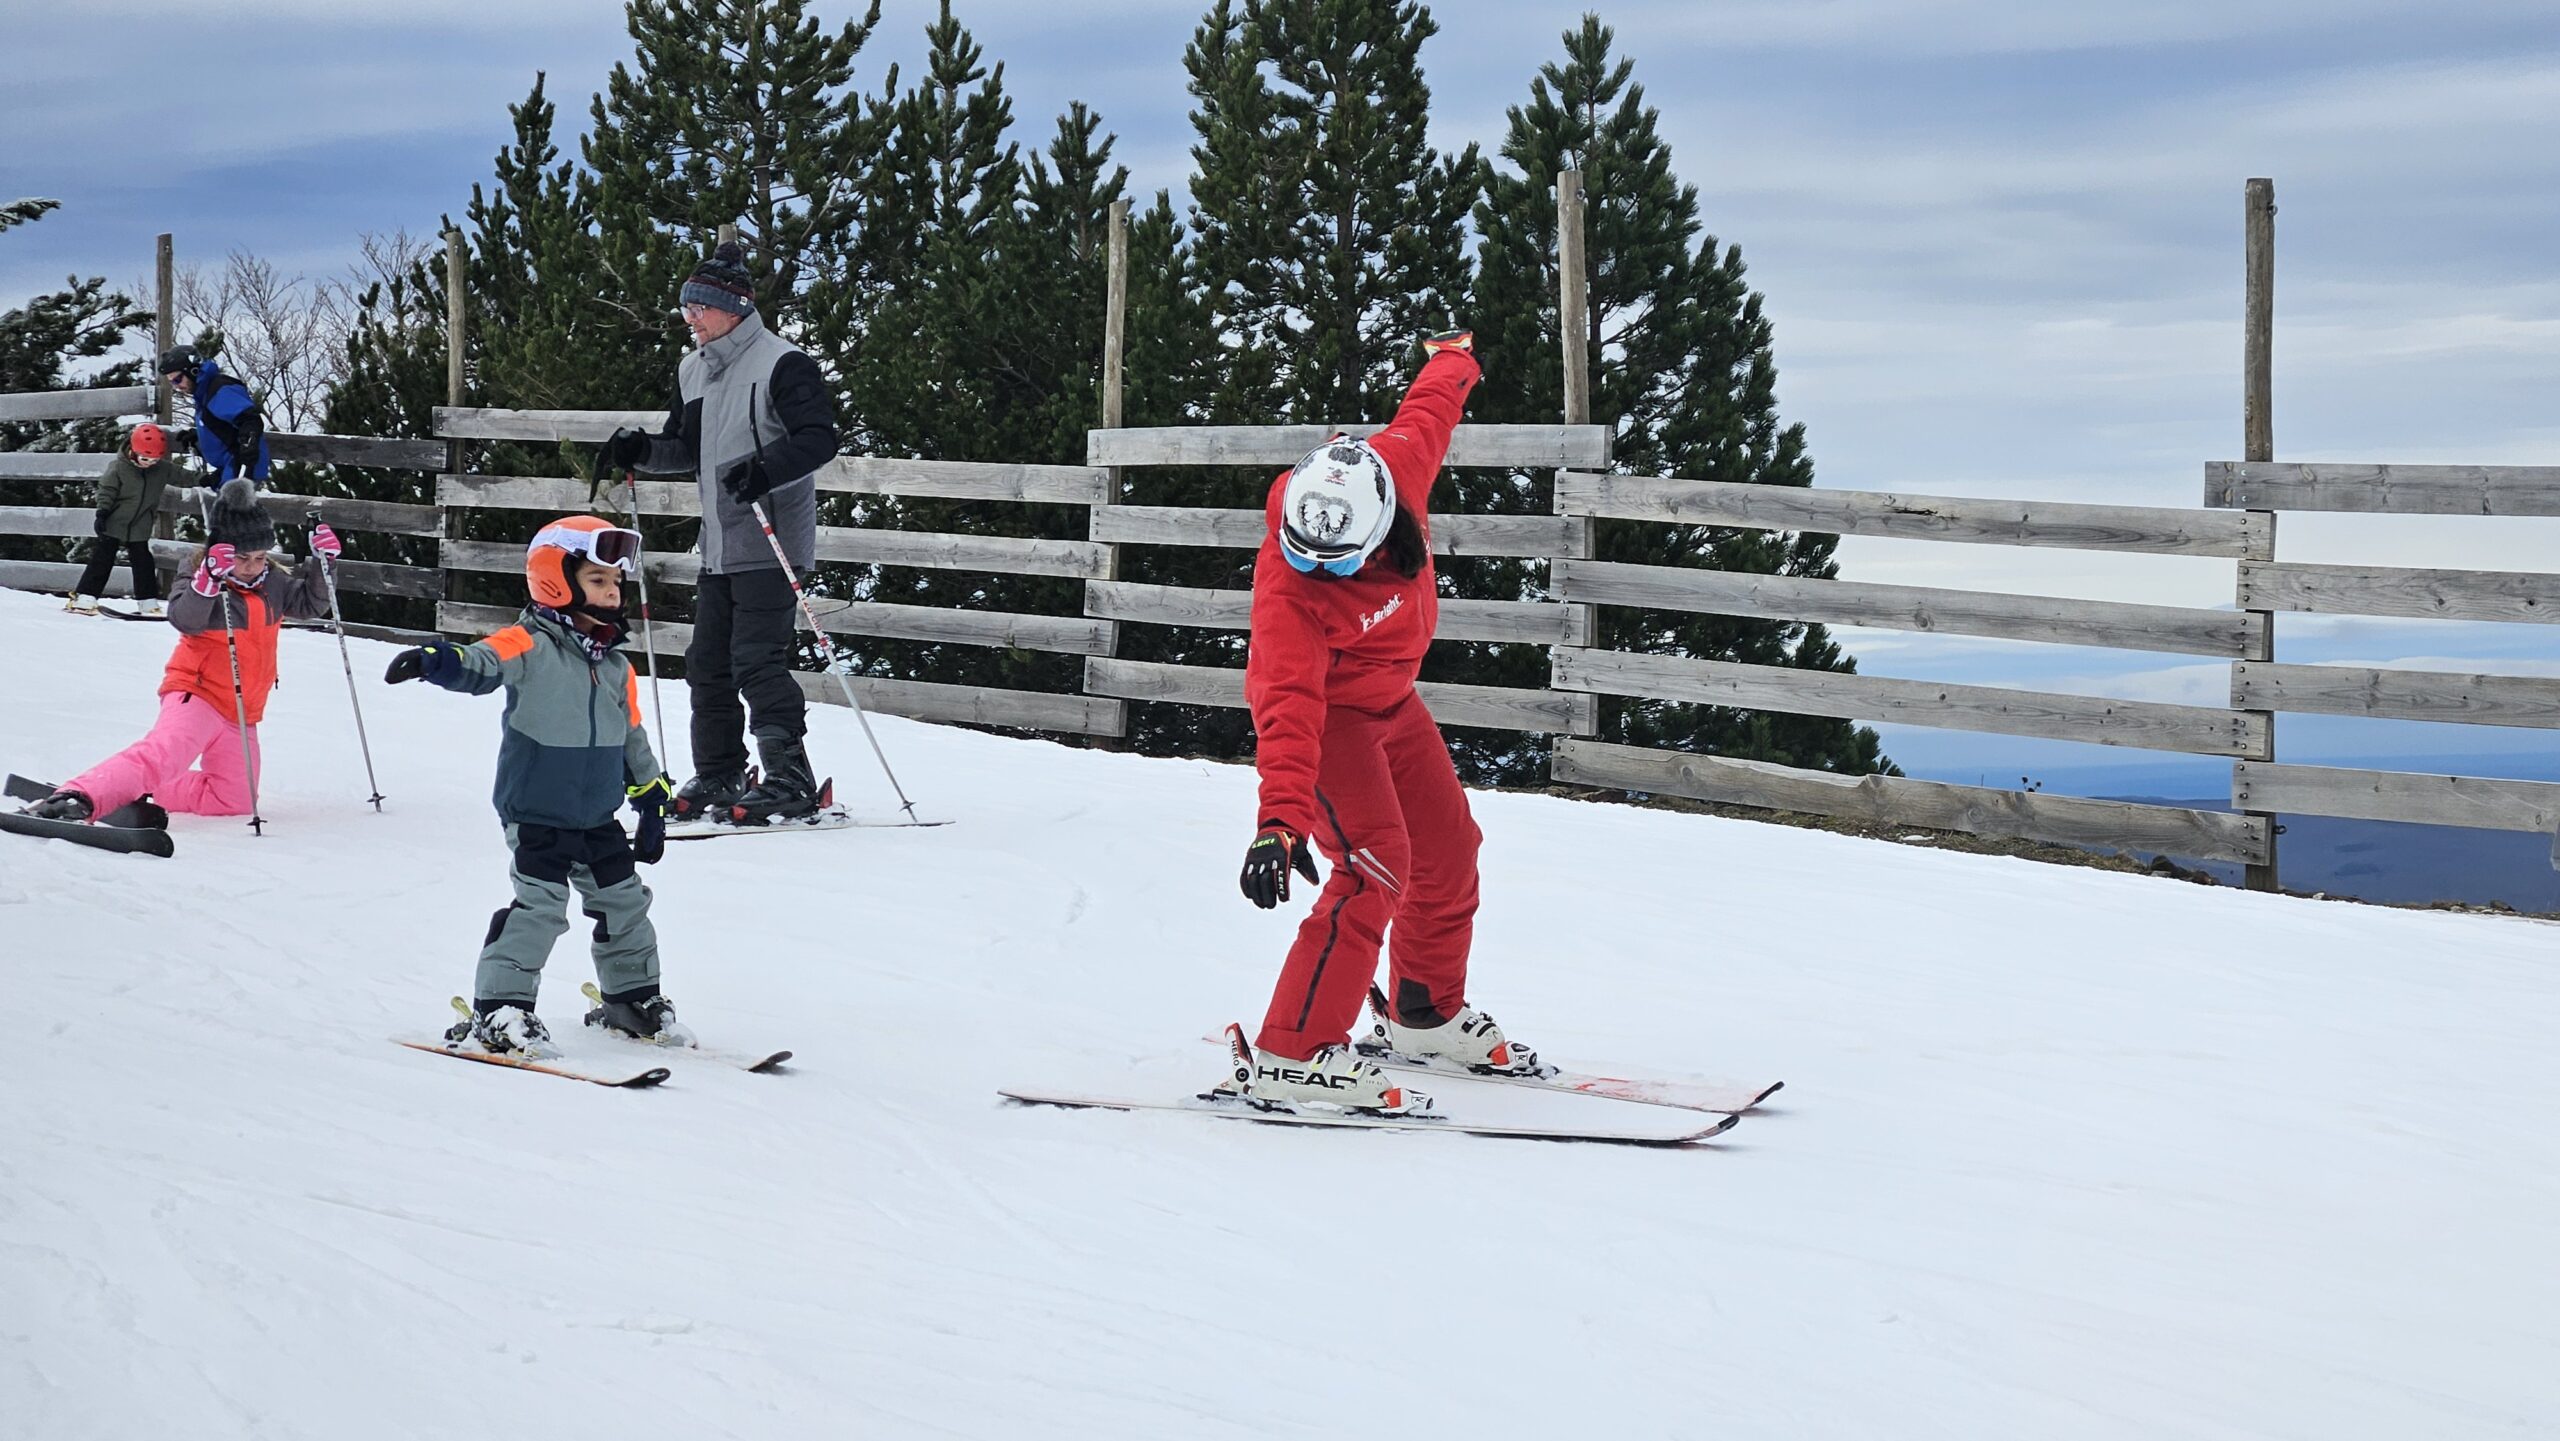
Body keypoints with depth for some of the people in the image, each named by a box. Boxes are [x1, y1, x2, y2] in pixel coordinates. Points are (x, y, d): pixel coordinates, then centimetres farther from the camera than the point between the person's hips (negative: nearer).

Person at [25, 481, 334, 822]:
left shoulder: (274, 584, 5)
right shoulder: (202, 583, -12)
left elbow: (310, 604, 13)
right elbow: (185, 619, -28)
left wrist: (322, 563, -4)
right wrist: (208, 580, -45)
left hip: (241, 715, 7)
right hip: (197, 696, -7)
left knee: (235, 800, 7)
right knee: (164, 754, -35)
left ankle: (137, 791, 13)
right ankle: (78, 797, -48)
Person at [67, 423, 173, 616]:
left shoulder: (161, 470, -3)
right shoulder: (118, 467, -15)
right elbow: (106, 491, -11)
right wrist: (102, 512, -17)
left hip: (140, 527, 4)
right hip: (114, 523, -4)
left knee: (143, 562, 7)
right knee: (101, 559, -3)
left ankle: (148, 602, 14)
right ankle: (84, 598, -1)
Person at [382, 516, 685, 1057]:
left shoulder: (617, 667, 9)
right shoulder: (530, 646, -12)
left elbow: (633, 739, 19)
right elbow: (482, 664, -31)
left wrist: (652, 798, 19)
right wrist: (436, 660, -52)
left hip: (598, 819, 7)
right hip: (536, 814, -7)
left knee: (623, 903, 13)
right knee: (539, 906, -12)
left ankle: (633, 996, 32)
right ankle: (498, 1010, -5)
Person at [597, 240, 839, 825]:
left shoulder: (781, 364, -10)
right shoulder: (694, 371, 16)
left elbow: (819, 438, -16)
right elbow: (688, 449, 24)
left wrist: (765, 469, -30)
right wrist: (639, 451, 6)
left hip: (770, 542, -9)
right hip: (718, 546, 9)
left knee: (757, 661, -13)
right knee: (708, 663, 9)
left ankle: (790, 780, -8)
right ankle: (717, 776, 19)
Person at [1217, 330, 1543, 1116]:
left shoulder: (1399, 466, -23)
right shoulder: (1287, 590, -37)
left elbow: (1428, 409, 0)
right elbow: (1287, 708, -46)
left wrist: (1452, 357, 22)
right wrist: (1279, 819, -57)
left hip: (1391, 699, 8)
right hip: (1327, 713, -8)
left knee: (1449, 850, 16)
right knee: (1375, 865, -22)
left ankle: (1427, 1013, 36)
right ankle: (1293, 1056, -21)